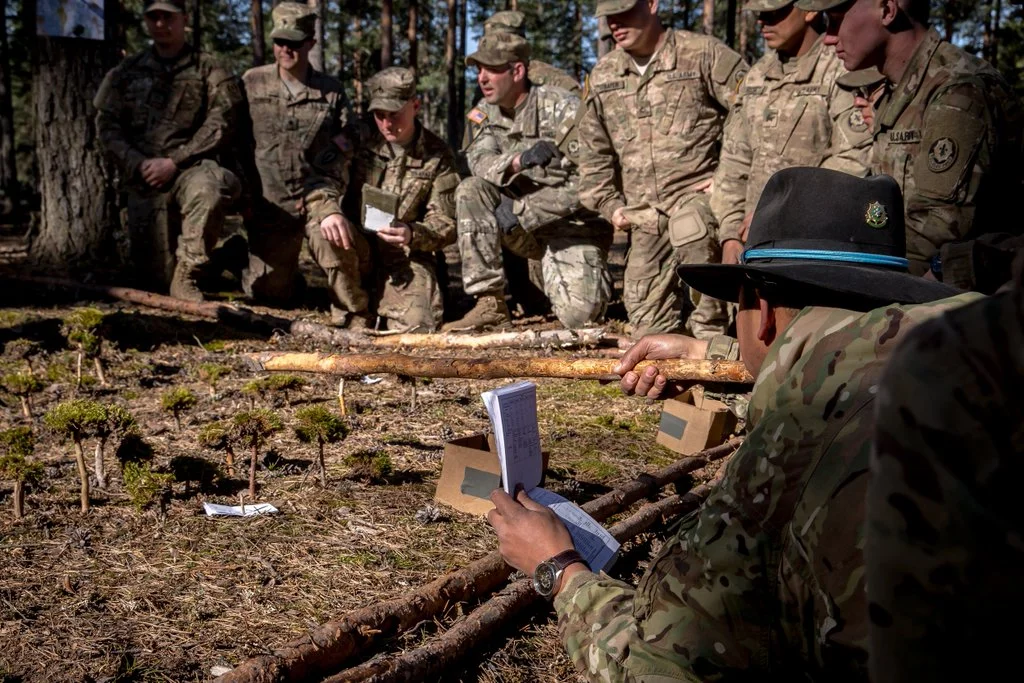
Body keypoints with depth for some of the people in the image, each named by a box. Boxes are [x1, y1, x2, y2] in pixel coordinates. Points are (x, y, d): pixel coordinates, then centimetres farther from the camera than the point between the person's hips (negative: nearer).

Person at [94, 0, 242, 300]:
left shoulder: (209, 71, 5)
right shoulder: (126, 72, 13)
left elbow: (219, 125, -5)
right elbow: (107, 125, 9)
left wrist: (174, 162, -14)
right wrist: (138, 164, -8)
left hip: (189, 169, -2)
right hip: (143, 179, 2)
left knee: (209, 187, -41)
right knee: (155, 276, -5)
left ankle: (187, 274, -23)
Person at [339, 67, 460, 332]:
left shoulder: (437, 155, -2)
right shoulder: (358, 138, -2)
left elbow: (446, 223, -5)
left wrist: (413, 234, -27)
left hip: (406, 254, -1)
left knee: (417, 324, -23)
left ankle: (381, 300, 14)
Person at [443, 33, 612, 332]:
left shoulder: (562, 108, -17)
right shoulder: (487, 111, 3)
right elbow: (479, 161, -12)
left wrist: (519, 211, -22)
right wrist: (518, 160, -34)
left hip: (573, 225, -5)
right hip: (525, 225, 5)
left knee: (578, 315, -23)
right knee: (470, 191, -20)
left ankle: (591, 281, 17)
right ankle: (490, 303, -16)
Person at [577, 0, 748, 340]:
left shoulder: (703, 54, -4)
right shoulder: (602, 75, 12)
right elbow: (594, 150, 19)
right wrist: (609, 204, 10)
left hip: (697, 193, -5)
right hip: (644, 215, 5)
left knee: (693, 227, -40)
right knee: (649, 326, 1)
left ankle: (711, 332, -23)